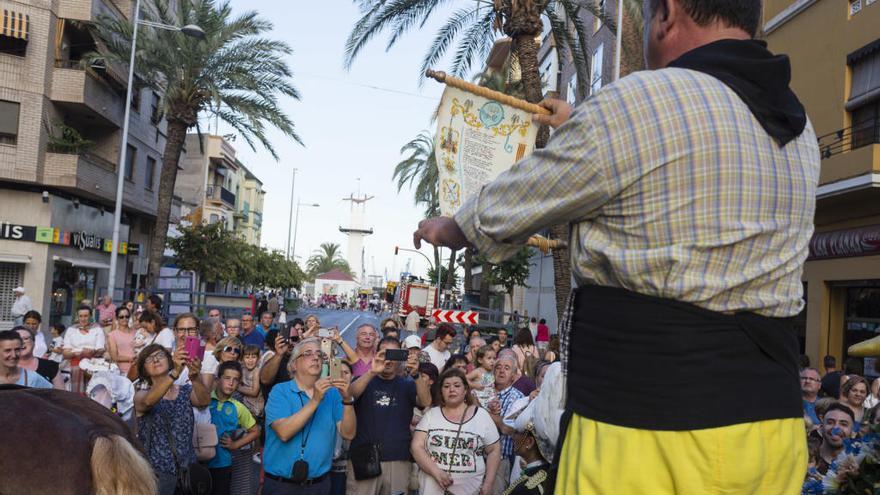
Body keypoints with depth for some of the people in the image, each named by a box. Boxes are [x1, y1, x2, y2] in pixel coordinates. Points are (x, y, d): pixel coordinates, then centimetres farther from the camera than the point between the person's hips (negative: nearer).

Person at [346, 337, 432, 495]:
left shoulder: (407, 384, 9)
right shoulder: (365, 381, 7)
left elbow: (426, 402, -8)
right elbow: (349, 395, -14)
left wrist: (416, 375, -26)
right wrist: (372, 372, -30)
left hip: (398, 461, 1)